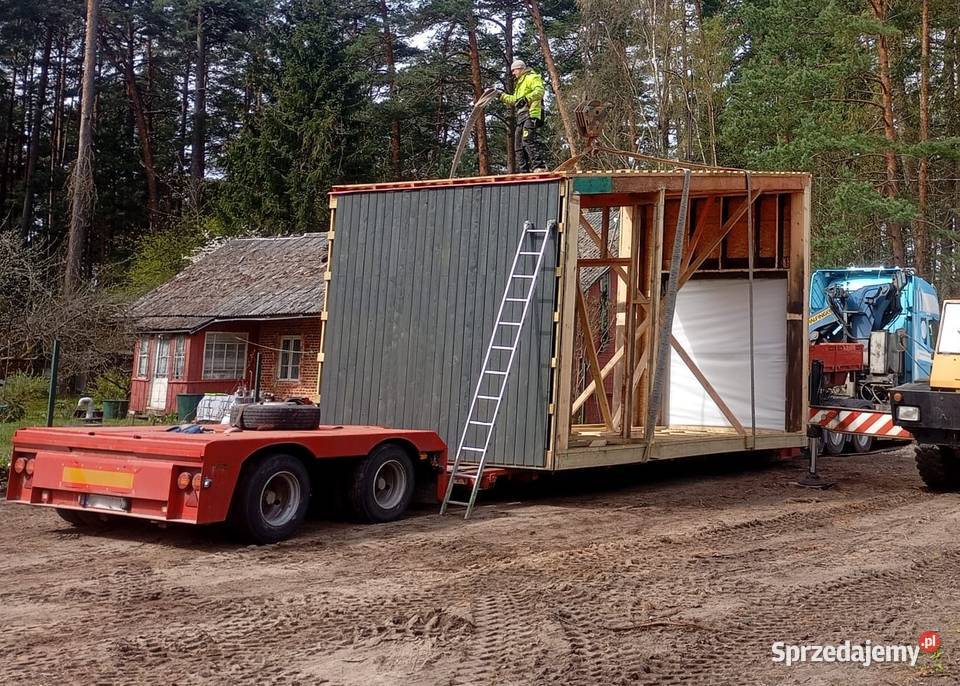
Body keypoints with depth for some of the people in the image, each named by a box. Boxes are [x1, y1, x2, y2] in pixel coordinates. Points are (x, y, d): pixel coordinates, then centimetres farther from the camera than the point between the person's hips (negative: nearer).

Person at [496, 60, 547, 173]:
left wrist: (526, 98, -25)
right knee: (519, 143, 7)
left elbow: (539, 91, -16)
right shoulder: (519, 83, 32)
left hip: (531, 113, -11)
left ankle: (539, 166, -30)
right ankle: (523, 170, 6)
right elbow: (514, 99, 43)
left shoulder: (532, 78, 2)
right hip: (521, 116, 11)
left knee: (528, 139, -24)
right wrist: (502, 95, 38)